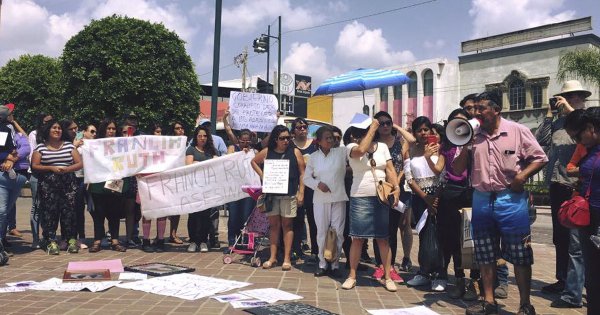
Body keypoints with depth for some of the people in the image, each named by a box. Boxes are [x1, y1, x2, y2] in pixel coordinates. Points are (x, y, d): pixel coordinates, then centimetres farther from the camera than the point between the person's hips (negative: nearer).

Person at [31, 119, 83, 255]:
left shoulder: (69, 146, 12)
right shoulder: (40, 148, 8)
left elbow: (79, 163, 8)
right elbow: (34, 166, 1)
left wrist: (67, 169, -10)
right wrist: (51, 168, -11)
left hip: (68, 184, 1)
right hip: (48, 185, -1)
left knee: (69, 210, -4)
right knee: (49, 211, -4)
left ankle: (72, 240, 1)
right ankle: (51, 242, 1)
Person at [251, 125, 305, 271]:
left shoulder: (295, 152, 0)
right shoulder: (267, 152, 4)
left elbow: (302, 173, 0)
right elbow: (254, 162, 20)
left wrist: (301, 193, -6)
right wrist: (262, 175, 6)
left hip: (289, 194, -2)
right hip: (271, 193, 2)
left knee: (287, 224, 3)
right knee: (273, 224, 9)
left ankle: (287, 258, 9)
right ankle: (273, 257, 18)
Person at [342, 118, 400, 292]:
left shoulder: (382, 146, 11)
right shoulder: (352, 147, 0)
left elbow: (390, 169, 6)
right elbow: (361, 150, -24)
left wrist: (396, 188, -10)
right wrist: (372, 128, -14)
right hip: (360, 198, -2)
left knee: (383, 238, 6)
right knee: (357, 238, 1)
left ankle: (387, 277, 14)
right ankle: (352, 276, 13)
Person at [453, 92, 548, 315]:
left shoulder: (517, 131, -3)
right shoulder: (472, 136, 6)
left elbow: (539, 158, 0)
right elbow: (457, 170, 6)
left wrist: (522, 176, -16)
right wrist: (465, 147, -8)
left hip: (511, 199, -3)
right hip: (482, 200, 4)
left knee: (519, 255, 3)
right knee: (485, 255, 10)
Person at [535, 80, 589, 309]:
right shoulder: (558, 120, 11)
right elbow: (540, 140, 6)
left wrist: (571, 110, -17)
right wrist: (549, 115, 4)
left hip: (576, 188, -6)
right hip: (556, 186, 7)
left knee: (575, 242, -4)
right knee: (559, 237, 18)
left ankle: (573, 294, 1)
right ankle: (563, 280, 32)